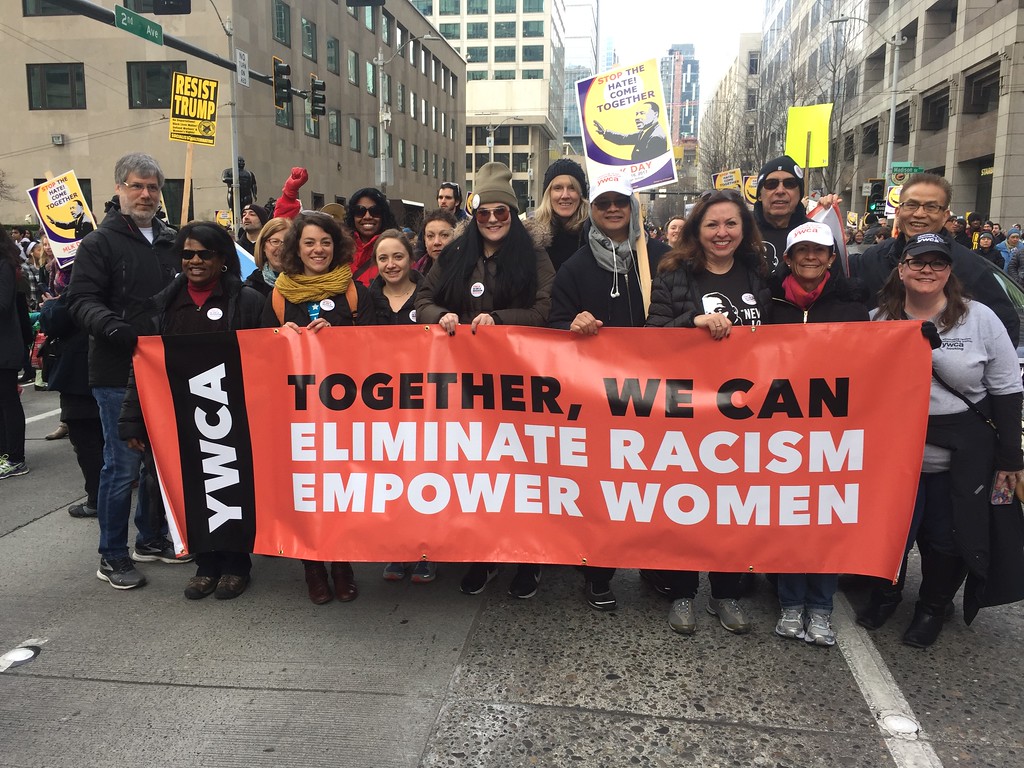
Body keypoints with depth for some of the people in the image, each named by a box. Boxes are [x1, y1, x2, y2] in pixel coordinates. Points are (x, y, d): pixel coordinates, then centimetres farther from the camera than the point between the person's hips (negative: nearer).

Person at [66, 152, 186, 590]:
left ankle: (152, 538, 31)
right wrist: (109, 324, -30)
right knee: (123, 464, -1)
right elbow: (82, 300, -10)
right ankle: (112, 557, 13)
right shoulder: (99, 243, -3)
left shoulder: (171, 241, 13)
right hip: (118, 373, -6)